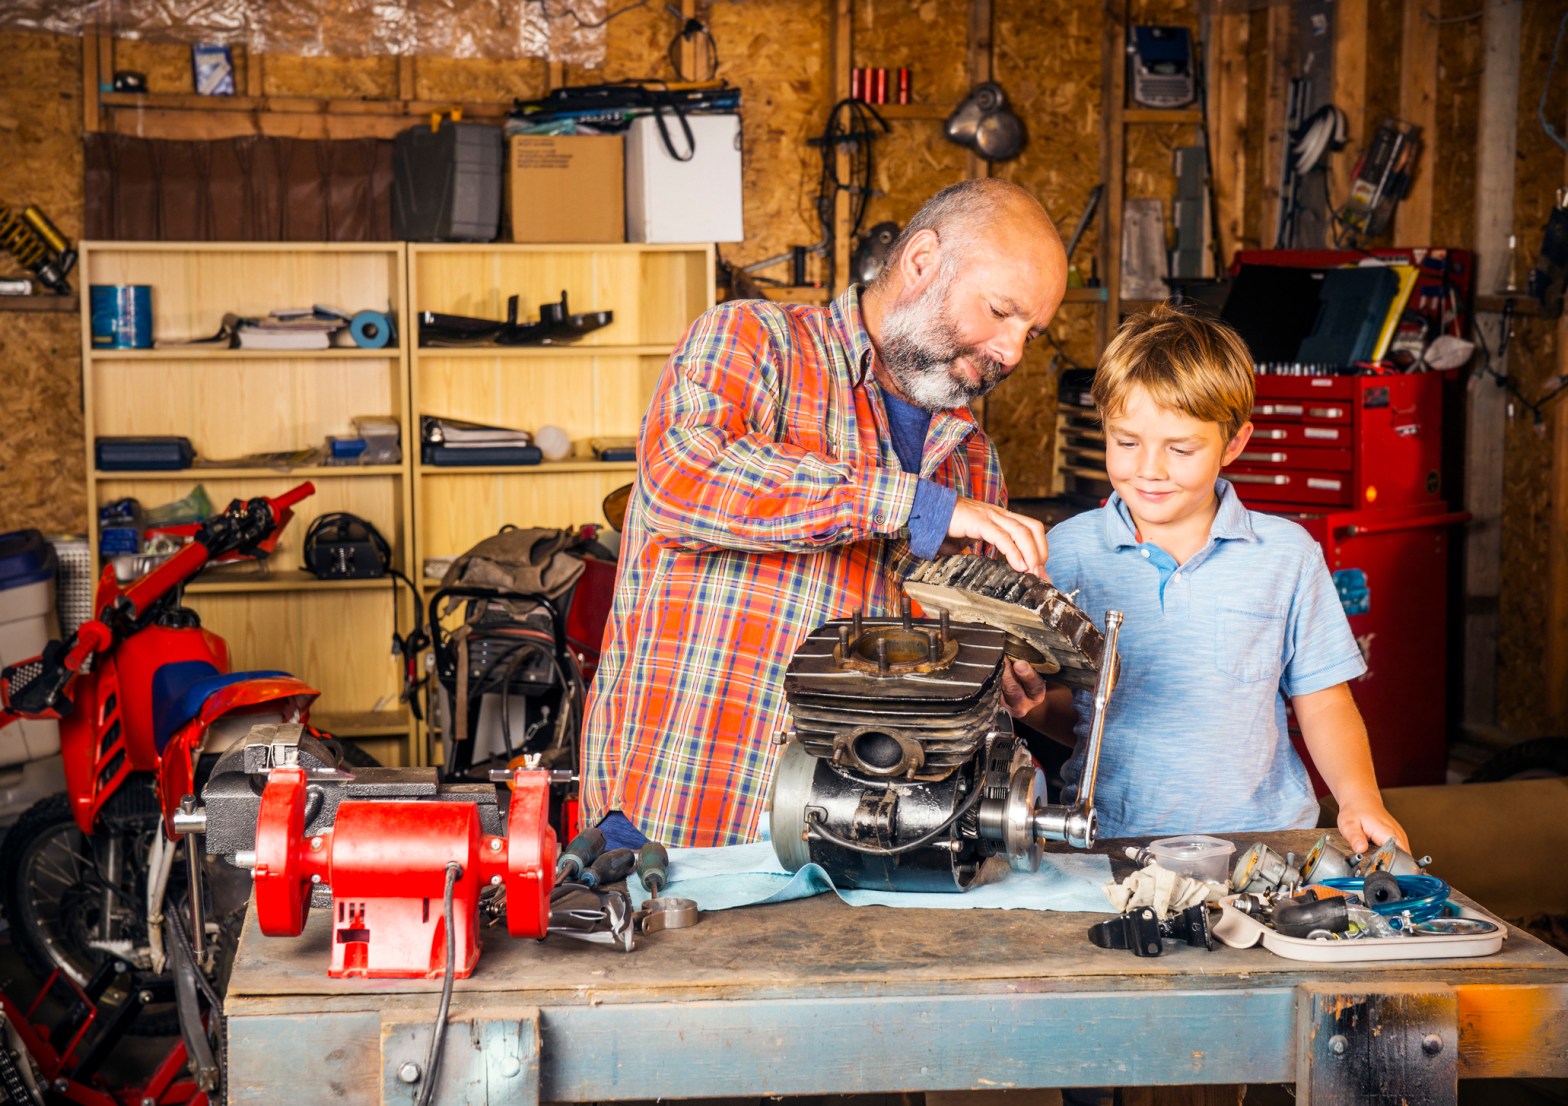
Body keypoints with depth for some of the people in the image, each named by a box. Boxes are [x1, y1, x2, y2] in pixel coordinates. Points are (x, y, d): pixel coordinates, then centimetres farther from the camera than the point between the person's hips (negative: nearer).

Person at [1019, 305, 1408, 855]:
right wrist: (1032, 700, -11)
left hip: (1263, 837, 1)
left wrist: (1359, 798, -3)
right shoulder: (1067, 551, 5)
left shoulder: (1287, 554, 6)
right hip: (1109, 839, 0)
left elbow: (1322, 701, 12)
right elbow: (1065, 708, 10)